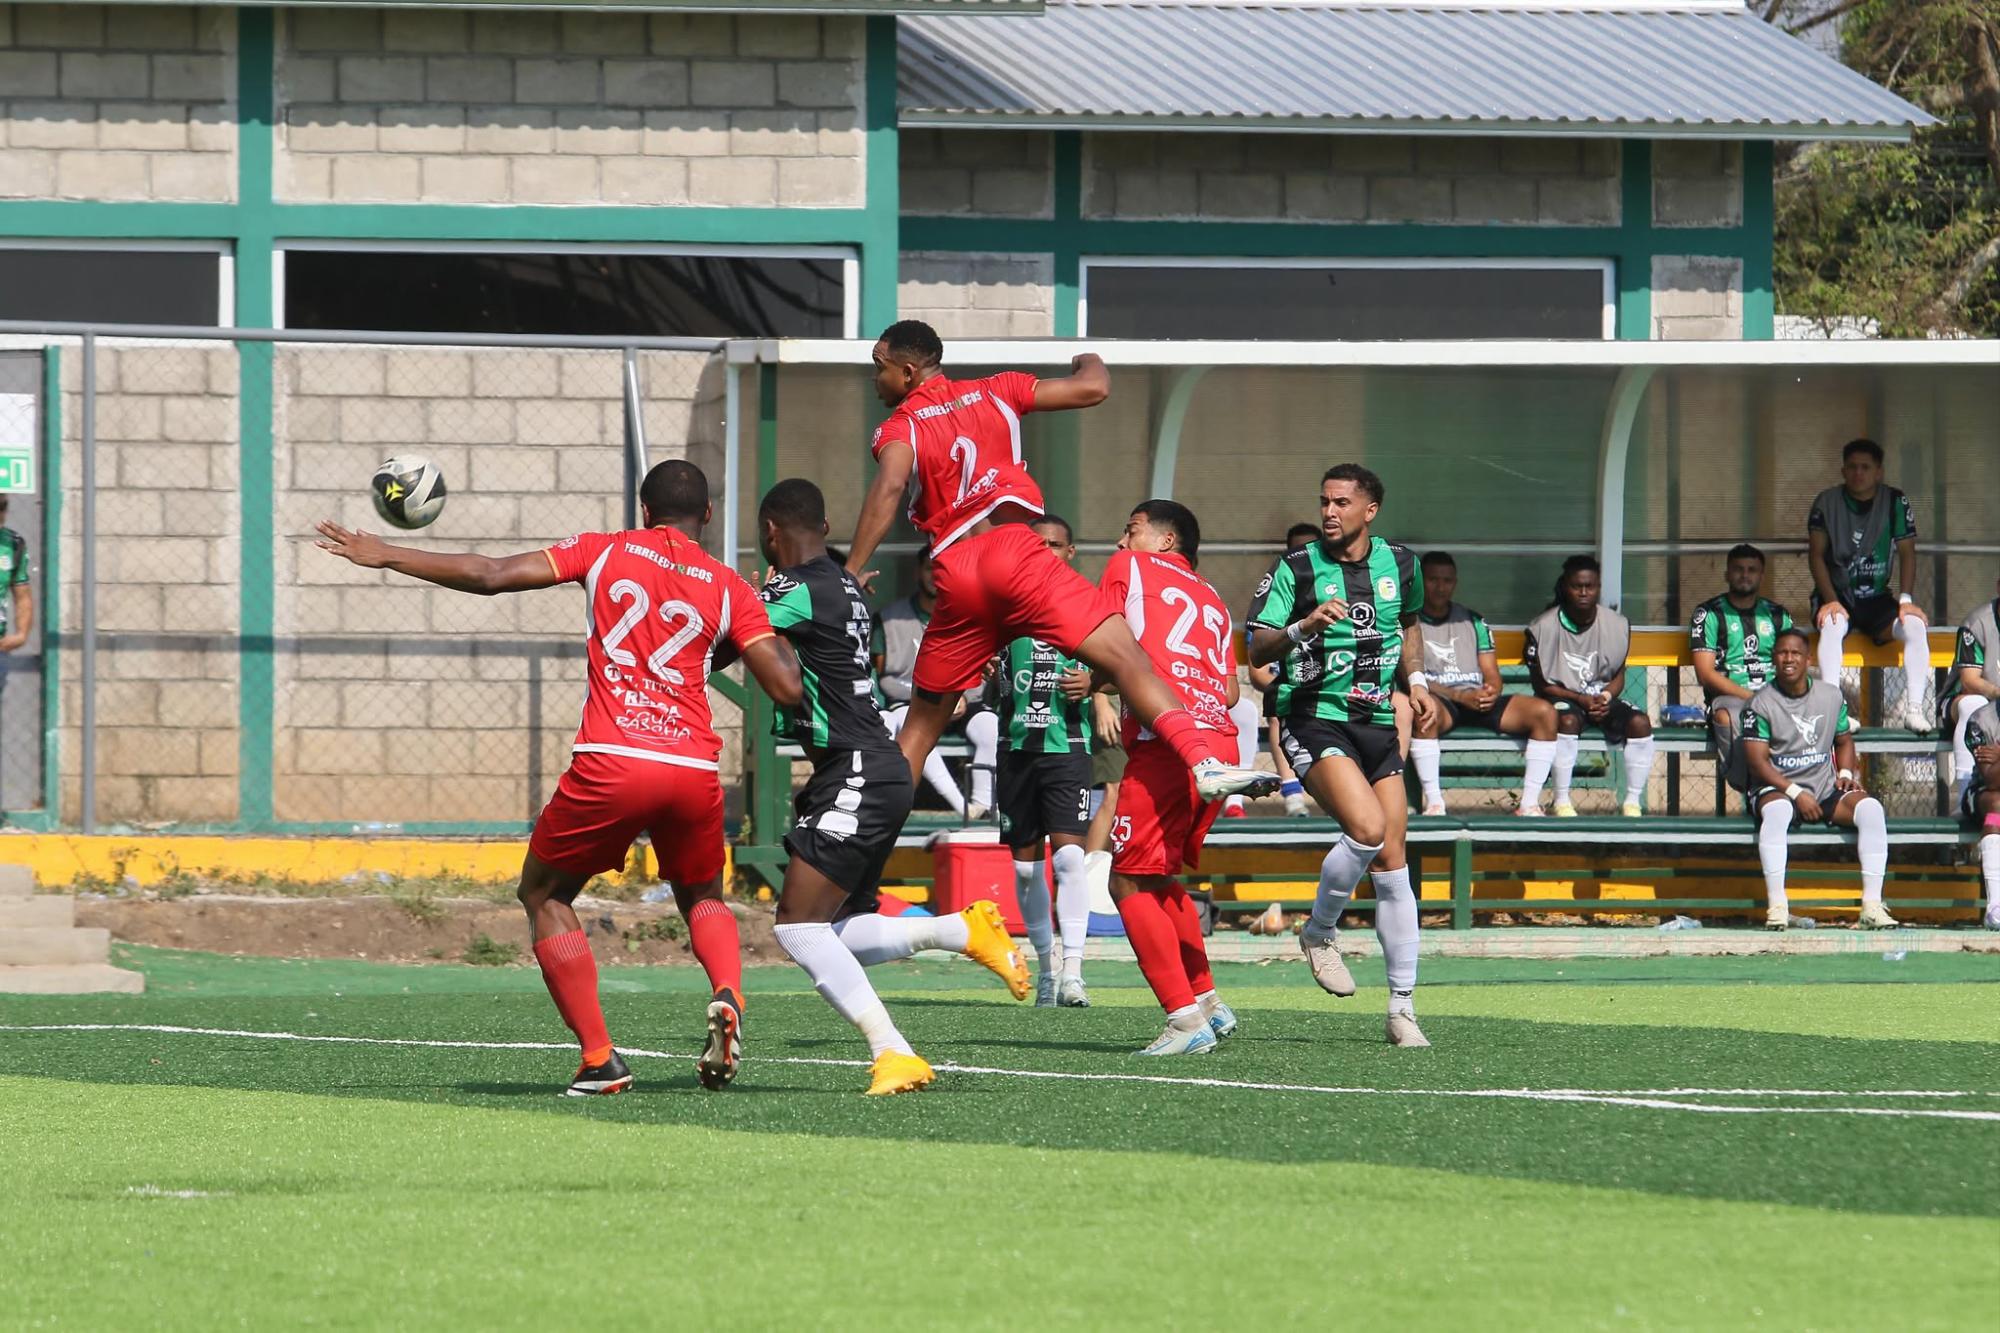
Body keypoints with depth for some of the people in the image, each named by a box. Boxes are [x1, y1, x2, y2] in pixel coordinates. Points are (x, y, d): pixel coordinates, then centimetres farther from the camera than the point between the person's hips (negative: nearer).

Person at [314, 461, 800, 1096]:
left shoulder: (604, 551, 10)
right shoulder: (728, 587, 11)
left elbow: (490, 576, 3)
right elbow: (788, 688, 3)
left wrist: (385, 556, 13)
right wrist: (778, 621, 23)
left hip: (609, 761, -2)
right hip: (694, 770, 2)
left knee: (545, 895, 19)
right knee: (702, 897, 28)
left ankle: (599, 1059, 7)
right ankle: (727, 997, -5)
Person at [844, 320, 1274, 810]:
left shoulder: (898, 427, 11)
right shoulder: (994, 392, 17)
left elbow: (890, 486, -10)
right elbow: (1094, 389, 12)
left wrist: (850, 573, -14)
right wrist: (1091, 362, 36)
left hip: (955, 576, 1)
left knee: (921, 723, 16)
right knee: (1125, 658, -11)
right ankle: (1204, 764, -30)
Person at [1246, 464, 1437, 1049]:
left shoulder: (1399, 563, 8)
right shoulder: (1296, 569, -5)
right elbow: (1257, 649, -8)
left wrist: (1416, 679, 13)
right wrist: (1303, 627, -26)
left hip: (1377, 723, 5)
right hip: (1315, 721, -5)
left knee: (1392, 861, 1)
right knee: (1368, 827, -27)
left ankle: (1403, 1006, 8)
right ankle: (1319, 932, 0)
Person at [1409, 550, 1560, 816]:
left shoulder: (1472, 621, 21)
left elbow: (1492, 675, 17)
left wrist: (1491, 692, -9)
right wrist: (1460, 697, -17)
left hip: (1481, 703, 5)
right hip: (1442, 703, -5)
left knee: (1543, 712, -16)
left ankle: (1529, 803, -19)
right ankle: (1433, 802, -37)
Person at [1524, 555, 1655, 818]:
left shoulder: (1617, 625, -1)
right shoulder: (1543, 628, -10)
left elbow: (1618, 676, 9)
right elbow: (1541, 685, -5)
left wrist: (1606, 698, -14)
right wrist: (1582, 700, -17)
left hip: (1601, 697, 3)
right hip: (1561, 697, -3)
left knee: (1639, 722, -25)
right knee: (1568, 720, -38)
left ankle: (1632, 803, -17)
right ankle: (1562, 803, -30)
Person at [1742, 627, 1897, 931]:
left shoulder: (1831, 695, 11)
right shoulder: (1761, 704, -3)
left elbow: (1844, 740, 23)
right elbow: (1757, 761, -8)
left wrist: (1846, 773, 2)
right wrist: (1795, 793, -18)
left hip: (1826, 791, 4)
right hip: (1776, 789, -4)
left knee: (1870, 808, -24)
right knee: (1777, 810, -40)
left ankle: (1872, 905, -27)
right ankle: (1776, 905, -42)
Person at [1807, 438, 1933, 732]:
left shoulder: (1895, 502, 1)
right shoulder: (1827, 502, -1)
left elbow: (1907, 553, 0)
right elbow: (1816, 554, -5)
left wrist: (1905, 600, -14)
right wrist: (1831, 600, -18)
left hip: (1877, 599, 2)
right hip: (1836, 594, -2)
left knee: (1916, 626, -28)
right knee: (1832, 624, -37)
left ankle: (1914, 708, -30)